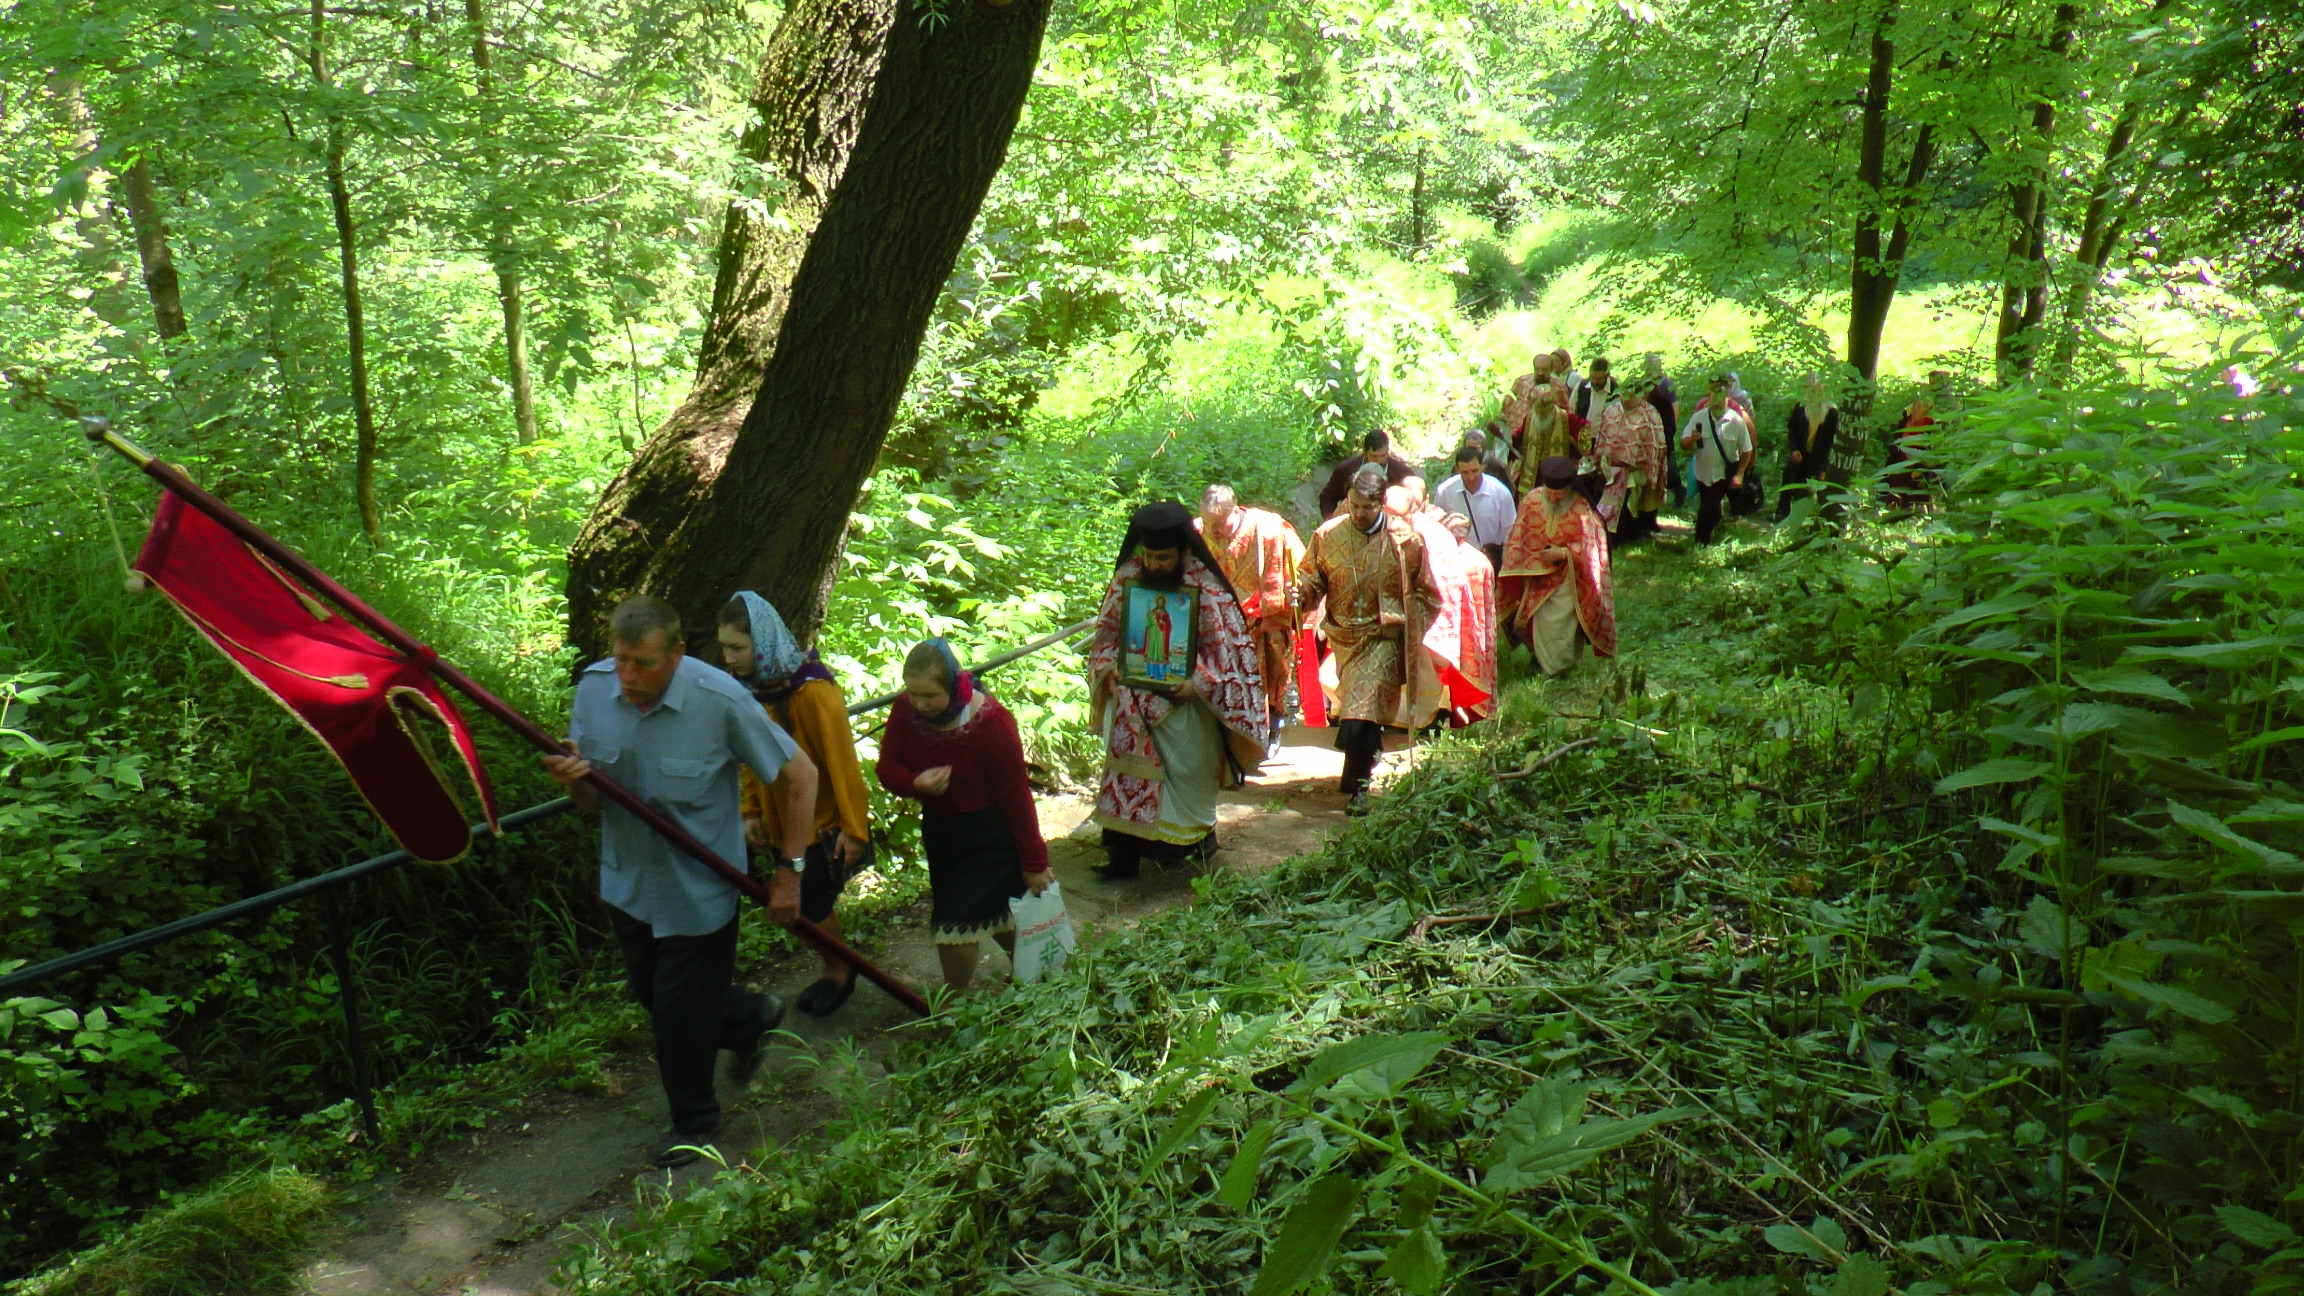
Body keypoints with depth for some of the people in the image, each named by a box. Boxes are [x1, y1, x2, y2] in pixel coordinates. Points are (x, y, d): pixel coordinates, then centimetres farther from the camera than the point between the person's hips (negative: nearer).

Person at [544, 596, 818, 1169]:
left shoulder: (719, 699, -26)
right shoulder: (593, 687, -12)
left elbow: (800, 774, -15)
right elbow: (592, 804, -4)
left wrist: (789, 869, -13)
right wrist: (572, 781, -28)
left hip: (699, 889, -5)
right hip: (628, 881, 5)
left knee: (681, 1012, 8)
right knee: (650, 994, 22)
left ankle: (694, 1122, 36)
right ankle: (750, 1019, 50)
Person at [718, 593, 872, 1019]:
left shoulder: (813, 691, -25)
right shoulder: (745, 687, -4)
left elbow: (842, 763, -20)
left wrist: (853, 828, -17)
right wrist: (751, 811, 9)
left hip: (824, 822, -6)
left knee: (811, 908, 1)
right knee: (805, 906, 15)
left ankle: (838, 972, 29)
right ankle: (838, 971, 38)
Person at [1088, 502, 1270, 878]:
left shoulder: (1205, 587, -13)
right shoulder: (1126, 577, -2)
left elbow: (1222, 645, -9)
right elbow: (1107, 630, 8)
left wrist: (1197, 682, -22)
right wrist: (1112, 665, -10)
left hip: (1185, 696, -3)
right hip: (1134, 695, 3)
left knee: (1188, 770, 8)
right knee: (1126, 766, -3)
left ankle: (1200, 833, 32)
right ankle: (1123, 851, 0)